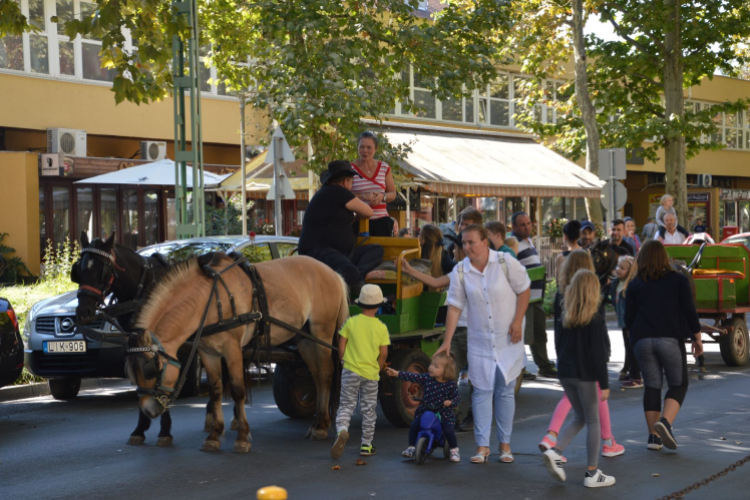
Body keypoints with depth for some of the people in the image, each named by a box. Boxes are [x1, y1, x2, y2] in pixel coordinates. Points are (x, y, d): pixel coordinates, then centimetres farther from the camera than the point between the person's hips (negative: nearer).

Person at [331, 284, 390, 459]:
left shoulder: (350, 322, -3)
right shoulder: (381, 327, -3)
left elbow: (341, 347, -1)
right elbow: (383, 354, -2)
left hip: (351, 371, 0)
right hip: (371, 373, 0)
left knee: (346, 405, 6)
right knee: (368, 410, 11)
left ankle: (342, 430, -23)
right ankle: (366, 445, 17)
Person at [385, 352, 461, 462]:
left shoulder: (451, 384, -8)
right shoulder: (426, 378, -2)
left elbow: (457, 398, -2)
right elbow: (412, 377, -6)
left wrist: (450, 402, -23)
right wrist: (396, 373, -12)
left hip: (444, 413, -3)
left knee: (448, 430, -22)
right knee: (414, 425, -17)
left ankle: (454, 451, 4)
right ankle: (411, 448, 2)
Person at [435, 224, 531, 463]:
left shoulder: (506, 263, -9)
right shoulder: (460, 271, -3)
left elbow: (524, 290, -1)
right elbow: (454, 307, -1)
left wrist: (518, 321, -9)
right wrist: (446, 342, -3)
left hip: (508, 339, -2)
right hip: (479, 342, 2)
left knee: (505, 391, 4)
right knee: (481, 390, -1)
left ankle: (505, 444, 14)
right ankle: (482, 446, 4)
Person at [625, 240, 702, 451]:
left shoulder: (635, 285, 8)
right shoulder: (678, 280, 4)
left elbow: (628, 319, 6)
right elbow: (689, 311, 0)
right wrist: (697, 338, 9)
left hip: (643, 341, 2)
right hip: (670, 339, -2)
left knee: (652, 386, 10)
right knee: (678, 384, 9)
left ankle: (654, 435, 8)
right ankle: (665, 421, -15)